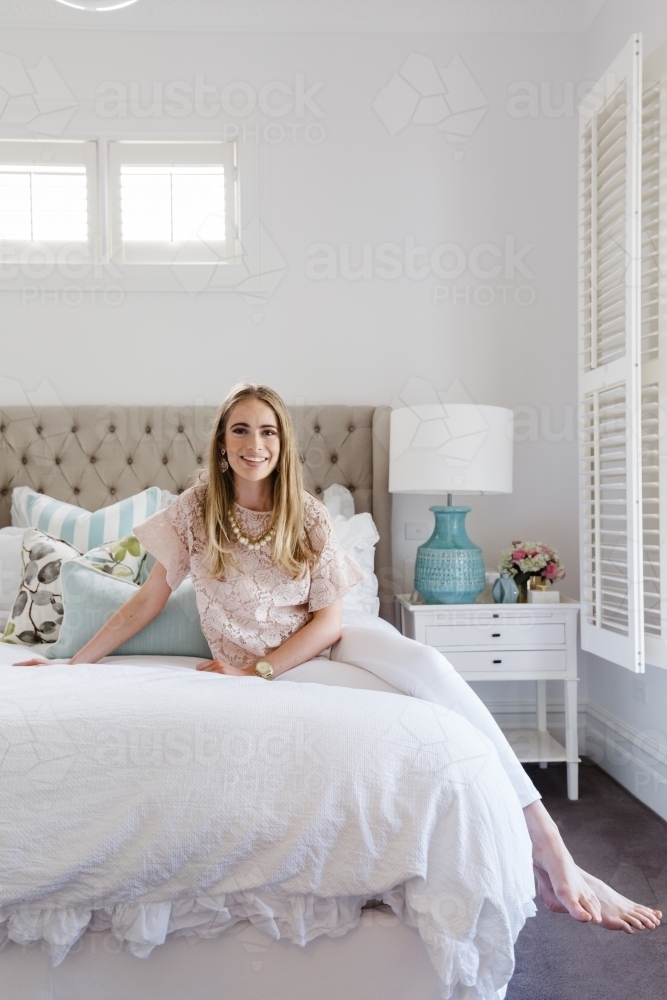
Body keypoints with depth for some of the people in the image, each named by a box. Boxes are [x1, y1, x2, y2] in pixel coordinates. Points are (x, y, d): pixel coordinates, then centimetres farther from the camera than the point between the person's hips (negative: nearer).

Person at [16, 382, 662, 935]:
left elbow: (327, 619, -4)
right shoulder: (195, 511, -3)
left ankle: (550, 852, -30)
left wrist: (256, 673, -15)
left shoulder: (309, 518, -2)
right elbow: (149, 600, 3)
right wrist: (75, 663, 2)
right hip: (253, 667, -2)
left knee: (427, 663, -31)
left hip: (322, 646, 2)